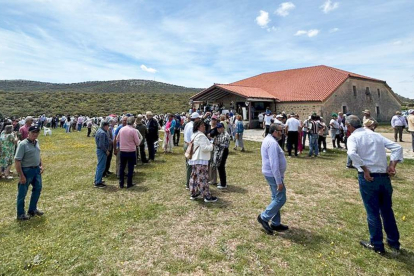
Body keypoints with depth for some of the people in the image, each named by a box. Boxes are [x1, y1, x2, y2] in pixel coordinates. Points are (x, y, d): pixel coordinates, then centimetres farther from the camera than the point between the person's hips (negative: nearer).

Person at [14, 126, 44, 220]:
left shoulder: (36, 142, 5)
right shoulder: (23, 144, -19)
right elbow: (17, 161, -20)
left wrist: (41, 165, 8)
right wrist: (21, 176, -21)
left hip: (36, 169, 8)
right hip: (26, 170, -8)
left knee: (37, 189, 19)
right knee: (22, 193, 7)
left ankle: (32, 209, 37)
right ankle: (20, 214, 24)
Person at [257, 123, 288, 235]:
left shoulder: (268, 140, 13)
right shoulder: (272, 143, -21)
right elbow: (274, 164, -25)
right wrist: (279, 181, -23)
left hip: (271, 174, 11)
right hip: (274, 175, -11)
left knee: (276, 198, 16)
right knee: (280, 199, -2)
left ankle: (275, 223, 25)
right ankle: (263, 217, 7)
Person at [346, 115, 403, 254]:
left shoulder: (353, 137, -5)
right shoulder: (376, 134, 13)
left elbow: (352, 153, -24)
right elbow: (397, 147, 7)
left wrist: (365, 169, -15)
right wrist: (392, 165, 2)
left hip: (368, 177, -5)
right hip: (384, 176, 6)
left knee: (373, 212, 8)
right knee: (387, 210, 21)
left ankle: (377, 245, 22)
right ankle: (394, 242, 35)